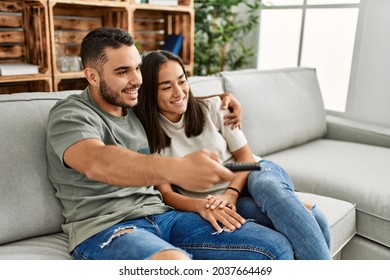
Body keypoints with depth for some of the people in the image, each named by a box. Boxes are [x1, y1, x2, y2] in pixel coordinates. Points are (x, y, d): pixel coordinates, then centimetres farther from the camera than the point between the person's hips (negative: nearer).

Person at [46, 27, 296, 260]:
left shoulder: (138, 109, 16)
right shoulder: (70, 115, -5)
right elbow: (98, 163, -27)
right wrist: (175, 169, -45)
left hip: (162, 216, 6)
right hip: (104, 228, -5)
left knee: (276, 247, -9)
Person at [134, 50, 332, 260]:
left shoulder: (212, 108, 1)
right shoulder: (149, 136, -3)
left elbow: (246, 155, 1)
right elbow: (166, 194, -7)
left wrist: (231, 193, -19)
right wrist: (201, 205, -29)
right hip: (213, 202, -2)